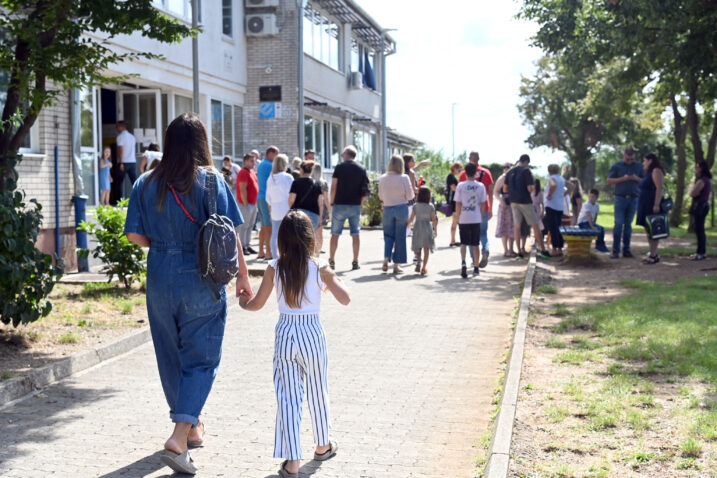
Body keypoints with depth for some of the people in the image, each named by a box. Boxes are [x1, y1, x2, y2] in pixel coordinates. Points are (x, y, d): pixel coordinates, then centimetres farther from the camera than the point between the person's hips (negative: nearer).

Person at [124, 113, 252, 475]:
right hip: (201, 280, -3)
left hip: (160, 278, 3)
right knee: (201, 357, 5)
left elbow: (135, 235, 0)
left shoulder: (146, 184, 0)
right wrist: (243, 275, 1)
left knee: (171, 354, 17)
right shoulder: (211, 180, -8)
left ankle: (192, 426, 32)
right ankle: (180, 436, -9)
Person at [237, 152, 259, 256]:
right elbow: (242, 190, -19)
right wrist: (245, 204, -21)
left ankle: (248, 245, 20)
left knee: (250, 225, 13)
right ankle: (243, 247, -3)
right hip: (246, 204, -9)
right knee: (244, 226, -5)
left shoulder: (252, 171, 16)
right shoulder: (243, 173, -14)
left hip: (253, 203, 9)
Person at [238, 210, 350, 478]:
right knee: (317, 392, 18)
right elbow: (345, 299, -10)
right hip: (312, 334, -1)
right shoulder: (320, 268, -8)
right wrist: (335, 282, 10)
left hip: (284, 335, 1)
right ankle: (322, 446, 36)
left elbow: (257, 304, 2)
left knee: (288, 397, 3)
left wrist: (243, 303, 24)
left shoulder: (274, 268, -4)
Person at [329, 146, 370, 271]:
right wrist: (360, 202, 11)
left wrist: (332, 203, 4)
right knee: (355, 234, 6)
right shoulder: (361, 169, 6)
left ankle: (331, 261, 6)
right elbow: (366, 191, 3)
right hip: (356, 206, 2)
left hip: (340, 204, -2)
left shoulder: (339, 167, -3)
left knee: (335, 234, 5)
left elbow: (333, 188, -6)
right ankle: (355, 262, 4)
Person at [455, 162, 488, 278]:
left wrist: (458, 217, 7)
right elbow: (483, 204, 2)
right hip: (476, 219, 1)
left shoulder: (460, 186, -4)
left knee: (463, 243, 1)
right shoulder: (480, 186, -1)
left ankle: (463, 263, -21)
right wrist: (481, 217, 14)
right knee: (475, 244, 12)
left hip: (463, 219, -1)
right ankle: (476, 268, 20)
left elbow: (458, 204, -3)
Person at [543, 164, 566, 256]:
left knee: (552, 228, -5)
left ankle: (554, 249, -8)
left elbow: (553, 185, -30)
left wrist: (549, 195, -18)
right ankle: (560, 248, 12)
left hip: (551, 206, -7)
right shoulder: (562, 179, 12)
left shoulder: (551, 178, -9)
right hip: (560, 206, 7)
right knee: (558, 228, 13)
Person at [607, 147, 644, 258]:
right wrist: (623, 179, -11)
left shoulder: (639, 166, 11)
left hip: (633, 198, 3)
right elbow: (609, 181, 1)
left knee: (628, 224, 6)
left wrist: (637, 179, -7)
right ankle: (615, 251, -7)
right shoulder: (616, 166, 4)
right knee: (618, 224, -8)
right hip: (620, 198, -3)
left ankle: (626, 250, 10)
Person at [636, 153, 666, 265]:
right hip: (646, 206, 10)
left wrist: (656, 204, -25)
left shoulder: (656, 171, -10)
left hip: (652, 206, -10)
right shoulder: (648, 173, 20)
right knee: (648, 230, 10)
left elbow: (660, 188, -19)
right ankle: (653, 254, 14)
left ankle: (653, 255, -10)